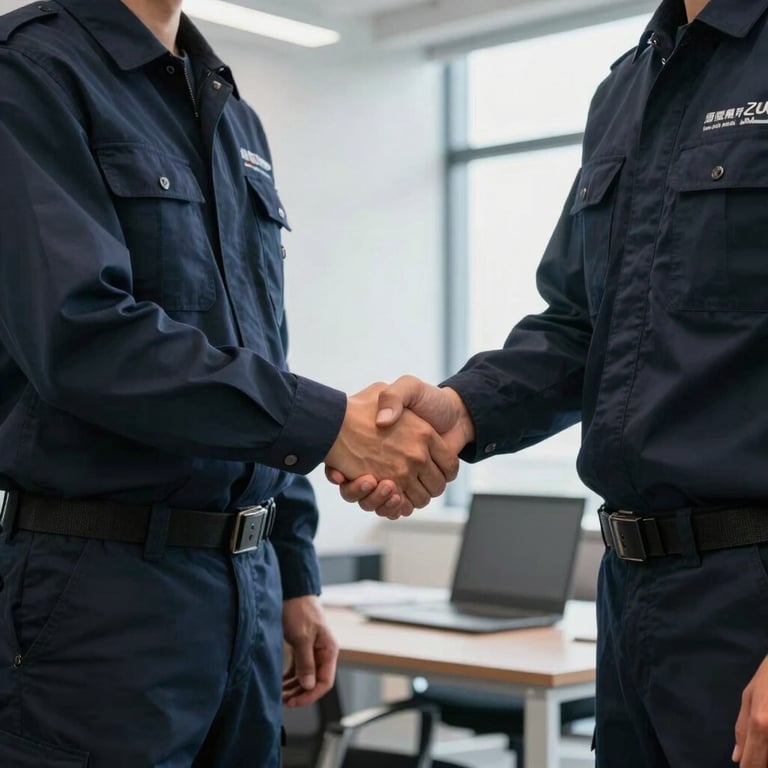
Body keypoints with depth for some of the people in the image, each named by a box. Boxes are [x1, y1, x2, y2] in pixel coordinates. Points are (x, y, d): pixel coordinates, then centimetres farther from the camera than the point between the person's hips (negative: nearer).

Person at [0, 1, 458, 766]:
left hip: (247, 581, 7)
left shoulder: (236, 119, 16)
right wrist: (329, 425, -20)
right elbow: (82, 334, -20)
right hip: (98, 584, -7)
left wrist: (292, 575, 15)